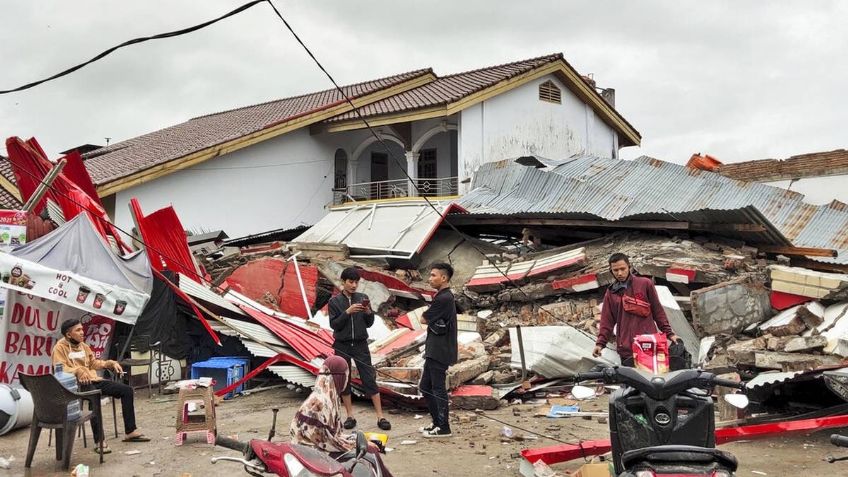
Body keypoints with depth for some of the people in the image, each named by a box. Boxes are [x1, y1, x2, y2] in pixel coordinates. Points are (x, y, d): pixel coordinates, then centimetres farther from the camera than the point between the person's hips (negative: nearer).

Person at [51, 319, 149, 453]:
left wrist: (111, 363, 11)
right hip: (76, 383, -8)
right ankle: (99, 441, -39)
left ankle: (130, 431, 2)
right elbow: (60, 369, -17)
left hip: (93, 380, 8)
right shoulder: (60, 347, -5)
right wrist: (78, 371, -32)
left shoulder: (83, 346, 17)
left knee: (126, 390, -3)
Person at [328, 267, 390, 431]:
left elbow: (369, 324, 5)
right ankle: (350, 416, 16)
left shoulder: (363, 298, 2)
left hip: (361, 345, 0)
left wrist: (368, 312, -15)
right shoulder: (335, 301, -2)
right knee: (343, 380, 5)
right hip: (342, 346, 0)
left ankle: (380, 417, 0)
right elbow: (334, 324, -7)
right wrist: (347, 312, -19)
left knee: (370, 380, -2)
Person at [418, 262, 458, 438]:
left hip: (439, 352, -10)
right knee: (425, 387, 15)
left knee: (438, 389, -3)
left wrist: (425, 314, 6)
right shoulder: (445, 297, 15)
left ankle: (443, 427, 4)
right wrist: (429, 314, -2)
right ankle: (437, 422, 23)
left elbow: (424, 319, -12)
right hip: (434, 351, 10)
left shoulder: (443, 298, -17)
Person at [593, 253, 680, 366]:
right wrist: (600, 343, -2)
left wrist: (669, 333, 3)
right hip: (626, 349, 2)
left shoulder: (645, 284, 4)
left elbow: (658, 311, 7)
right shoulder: (611, 293, 11)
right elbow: (607, 321, 10)